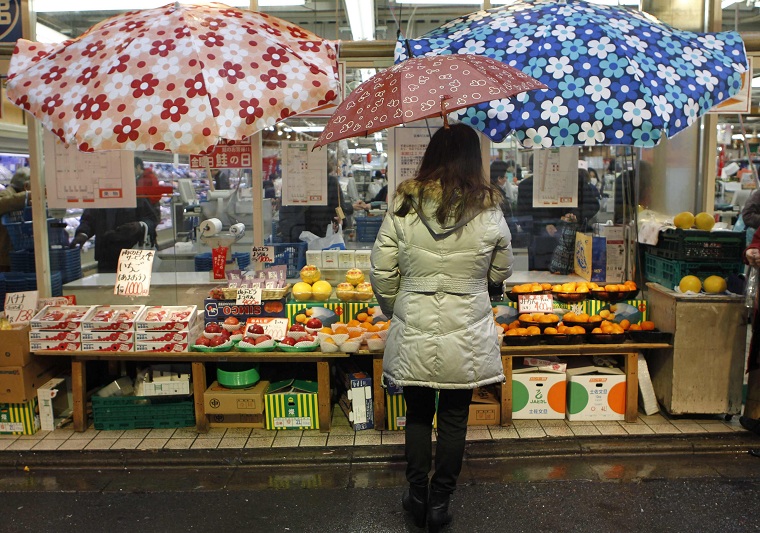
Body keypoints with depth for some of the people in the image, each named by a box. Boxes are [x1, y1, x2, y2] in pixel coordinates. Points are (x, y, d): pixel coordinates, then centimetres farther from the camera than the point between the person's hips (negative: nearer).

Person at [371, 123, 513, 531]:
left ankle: (417, 496, 29)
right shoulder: (489, 212, -8)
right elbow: (500, 273, 5)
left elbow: (381, 273, -4)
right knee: (454, 418, 14)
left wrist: (394, 310, 14)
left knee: (418, 414, 18)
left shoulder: (403, 206, -8)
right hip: (466, 333, 0)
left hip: (414, 329, 1)